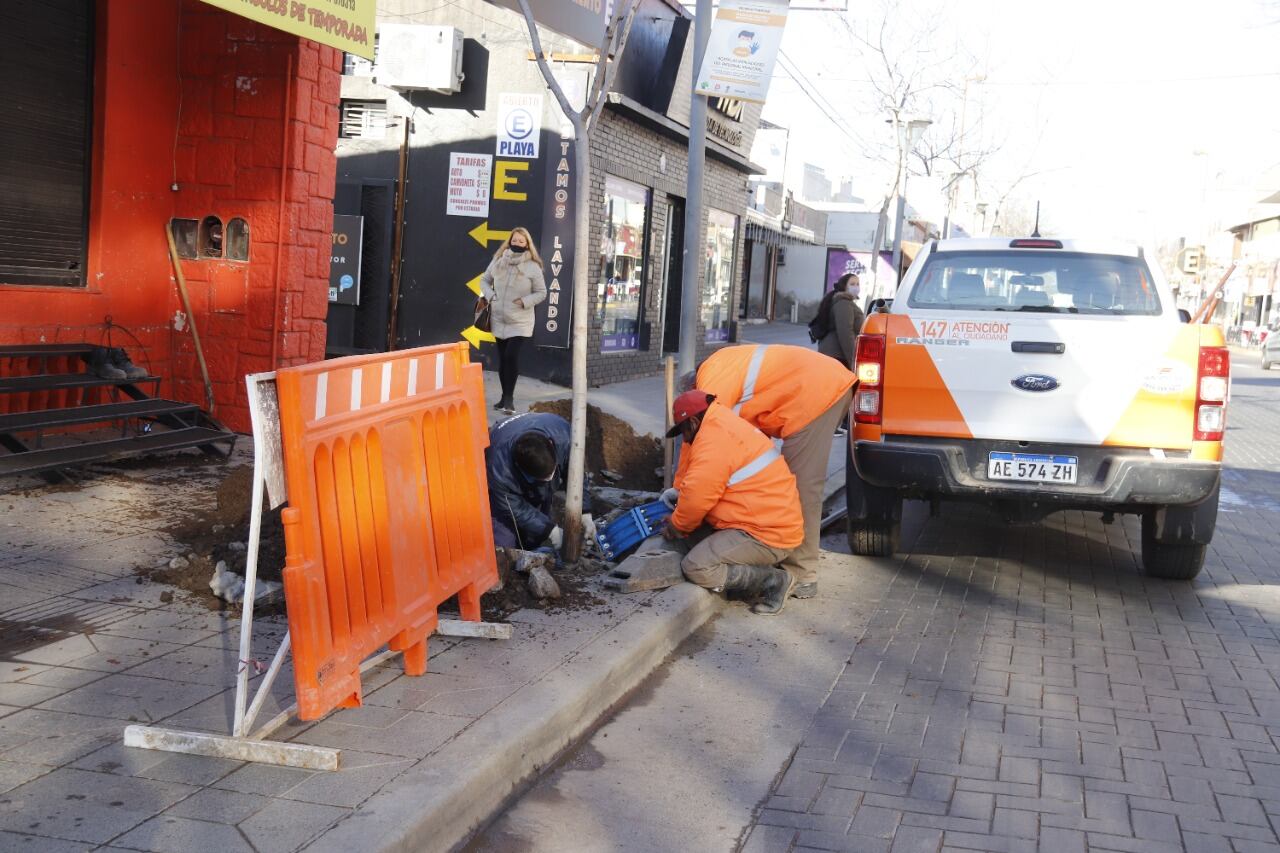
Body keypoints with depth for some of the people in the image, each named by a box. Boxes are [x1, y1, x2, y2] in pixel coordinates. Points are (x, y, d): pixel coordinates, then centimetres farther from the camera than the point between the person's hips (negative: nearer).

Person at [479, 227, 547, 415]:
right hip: (499, 320, 4)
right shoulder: (498, 261, 2)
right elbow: (484, 280, 14)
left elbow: (541, 293, -1)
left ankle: (509, 397, -6)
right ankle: (505, 397, 22)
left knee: (511, 357, -17)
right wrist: (489, 296, -4)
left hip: (520, 322, -4)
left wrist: (525, 301, -16)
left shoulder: (533, 267, -7)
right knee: (502, 359, 10)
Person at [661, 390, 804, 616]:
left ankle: (773, 580, -6)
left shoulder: (715, 439, -18)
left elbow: (698, 497, -20)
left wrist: (677, 526, -4)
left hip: (768, 537, -11)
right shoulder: (725, 428, 16)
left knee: (695, 568, -20)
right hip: (768, 523, 11)